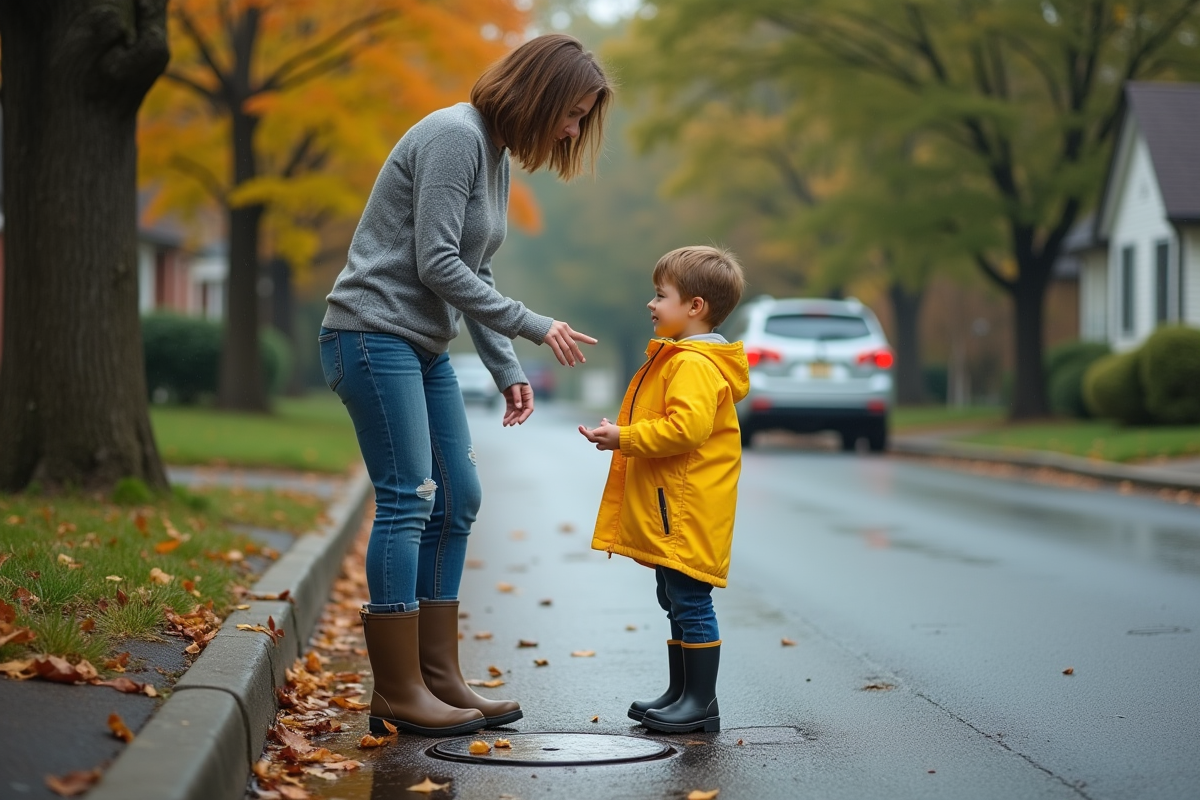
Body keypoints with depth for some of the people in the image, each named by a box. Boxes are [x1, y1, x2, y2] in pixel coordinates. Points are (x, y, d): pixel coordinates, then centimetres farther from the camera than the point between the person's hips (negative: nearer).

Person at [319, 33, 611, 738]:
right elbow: (438, 264, -20)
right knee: (409, 500, -12)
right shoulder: (455, 136, -14)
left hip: (424, 348, 10)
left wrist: (508, 371, 11)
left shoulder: (496, 156, 16)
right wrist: (534, 328, -16)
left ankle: (439, 677, 12)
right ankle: (398, 692, -6)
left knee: (458, 502, 7)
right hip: (375, 332, -10)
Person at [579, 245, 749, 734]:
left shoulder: (694, 364, -17)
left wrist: (624, 437, -22)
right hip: (670, 511, 11)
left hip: (688, 512, -11)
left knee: (690, 602, -6)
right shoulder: (676, 358, 18)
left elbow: (688, 427, -29)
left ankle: (701, 702, 0)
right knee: (677, 602, 16)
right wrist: (624, 437, 19)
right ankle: (681, 692, 24)